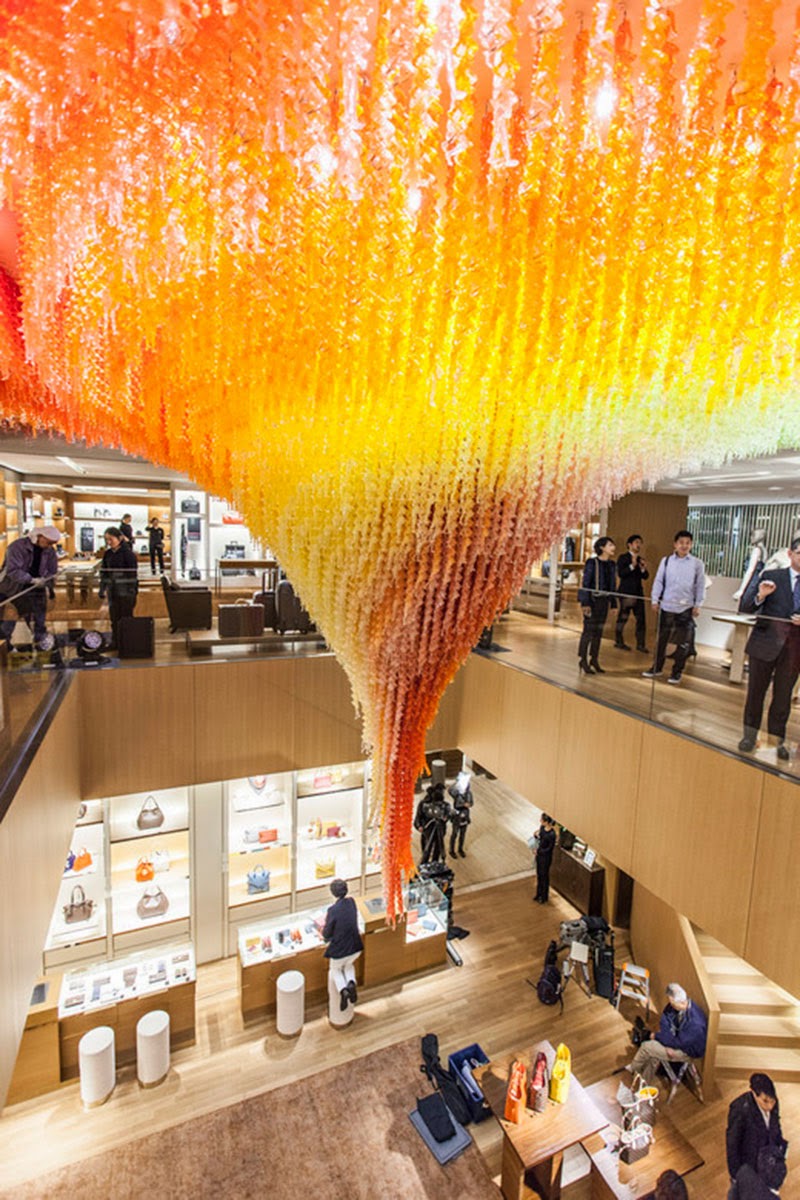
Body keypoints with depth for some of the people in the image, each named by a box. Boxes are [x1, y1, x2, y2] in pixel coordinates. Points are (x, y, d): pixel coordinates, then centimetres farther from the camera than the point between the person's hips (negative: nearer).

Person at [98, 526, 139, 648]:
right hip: (112, 592, 6)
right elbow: (103, 572, 14)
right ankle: (115, 643, 22)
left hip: (125, 593, -6)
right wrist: (102, 590, 10)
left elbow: (133, 574, -12)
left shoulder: (128, 554, -11)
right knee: (114, 619, 12)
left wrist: (132, 592, -15)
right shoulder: (108, 554, 8)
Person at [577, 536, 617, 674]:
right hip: (593, 600, -6)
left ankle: (593, 660, 22)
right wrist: (585, 603, -18)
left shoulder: (611, 564, 8)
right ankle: (582, 660, 8)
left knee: (598, 631, 11)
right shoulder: (592, 562, -10)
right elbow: (585, 583, -12)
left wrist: (613, 603, 10)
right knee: (588, 631, -2)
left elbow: (612, 585, 11)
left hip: (604, 601, 6)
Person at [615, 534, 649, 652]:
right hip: (626, 593, -6)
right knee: (622, 618, 1)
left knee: (641, 619, 3)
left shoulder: (640, 559, 15)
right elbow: (620, 573, -15)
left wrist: (644, 569, -8)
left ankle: (640, 644, 9)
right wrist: (632, 565, -25)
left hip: (638, 593, 6)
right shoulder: (623, 558, -3)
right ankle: (619, 642, 13)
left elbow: (646, 577, 11)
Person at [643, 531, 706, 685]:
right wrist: (655, 600, -1)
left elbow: (700, 586, 1)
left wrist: (698, 605, -4)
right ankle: (657, 668, 23)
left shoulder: (697, 564, 0)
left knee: (683, 642, 5)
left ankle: (677, 672, 17)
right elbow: (659, 581, 4)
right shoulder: (666, 561, 2)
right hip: (667, 606, 1)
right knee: (662, 638, 10)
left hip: (686, 608, -1)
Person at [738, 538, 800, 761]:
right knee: (756, 690, 9)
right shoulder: (770, 577, -1)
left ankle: (777, 739, 25)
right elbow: (745, 608, -5)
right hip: (766, 643, -1)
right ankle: (750, 734, 24)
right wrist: (760, 596, -23)